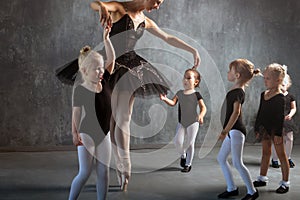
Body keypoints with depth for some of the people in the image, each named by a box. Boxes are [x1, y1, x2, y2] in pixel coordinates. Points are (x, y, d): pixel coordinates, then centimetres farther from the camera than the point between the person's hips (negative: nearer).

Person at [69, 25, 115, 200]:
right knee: (85, 173, -1)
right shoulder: (80, 90, -11)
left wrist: (106, 38, -7)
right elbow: (76, 112, -10)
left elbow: (112, 58, 1)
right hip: (86, 135, -5)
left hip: (104, 135, 5)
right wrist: (75, 133, -20)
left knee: (103, 172, 7)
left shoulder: (104, 82, 1)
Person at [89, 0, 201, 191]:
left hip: (131, 67, 5)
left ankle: (124, 168, 6)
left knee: (123, 118, 1)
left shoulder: (146, 22, 13)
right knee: (112, 117, -5)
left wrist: (193, 50, 22)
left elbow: (169, 39, 23)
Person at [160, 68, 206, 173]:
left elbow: (203, 107, -13)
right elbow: (173, 102, -2)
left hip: (193, 122, -3)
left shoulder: (196, 95, -7)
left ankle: (188, 164, 15)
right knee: (177, 141, -9)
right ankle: (183, 155, 22)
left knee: (190, 143, 0)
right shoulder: (180, 93, 5)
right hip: (181, 123, 3)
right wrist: (165, 99, -21)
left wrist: (201, 116, -33)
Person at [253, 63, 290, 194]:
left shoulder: (280, 97, -15)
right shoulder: (263, 95, 7)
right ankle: (262, 178, 27)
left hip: (275, 129, -7)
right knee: (265, 153, 16)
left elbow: (280, 117, -17)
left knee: (281, 155, 2)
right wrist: (257, 129, 15)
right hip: (265, 129, 7)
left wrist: (278, 134, -19)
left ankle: (285, 183, 9)